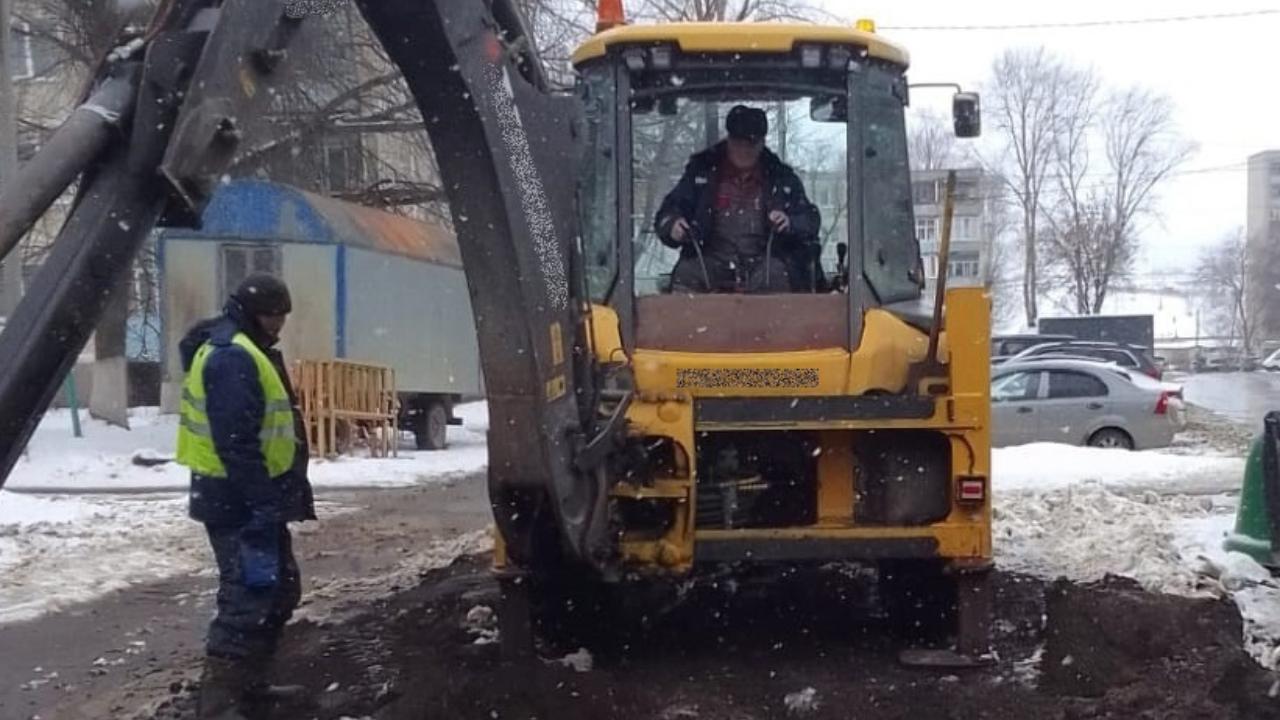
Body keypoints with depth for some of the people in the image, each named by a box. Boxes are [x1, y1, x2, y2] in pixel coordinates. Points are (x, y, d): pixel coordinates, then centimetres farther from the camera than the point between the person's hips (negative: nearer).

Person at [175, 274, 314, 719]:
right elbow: (237, 442, -26)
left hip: (254, 499, 11)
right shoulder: (232, 356, -18)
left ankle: (248, 682, 28)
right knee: (248, 598, -10)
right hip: (239, 503, -11)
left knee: (280, 589, 19)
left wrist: (281, 495, 21)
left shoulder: (246, 351, 17)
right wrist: (262, 505, -26)